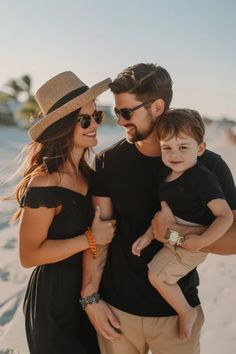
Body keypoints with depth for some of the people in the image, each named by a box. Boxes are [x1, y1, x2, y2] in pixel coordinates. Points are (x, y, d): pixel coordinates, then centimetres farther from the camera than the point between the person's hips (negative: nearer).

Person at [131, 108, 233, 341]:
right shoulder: (167, 176, 0)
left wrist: (202, 241, -31)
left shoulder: (203, 178, -24)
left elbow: (226, 215, -26)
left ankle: (186, 312, 12)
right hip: (172, 240, 9)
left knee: (157, 275, -10)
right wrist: (148, 235, 3)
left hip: (191, 245, -8)